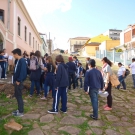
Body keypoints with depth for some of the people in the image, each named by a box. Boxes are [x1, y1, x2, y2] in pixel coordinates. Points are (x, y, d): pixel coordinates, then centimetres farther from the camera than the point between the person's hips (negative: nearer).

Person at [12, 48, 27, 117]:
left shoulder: (22, 61, -18)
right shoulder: (19, 60, 12)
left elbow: (22, 71, -24)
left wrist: (18, 80, -20)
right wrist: (15, 80, 13)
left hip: (19, 81, -10)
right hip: (17, 81, 10)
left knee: (19, 96, -1)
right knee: (17, 95, 17)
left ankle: (21, 112, 11)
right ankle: (19, 109, 29)